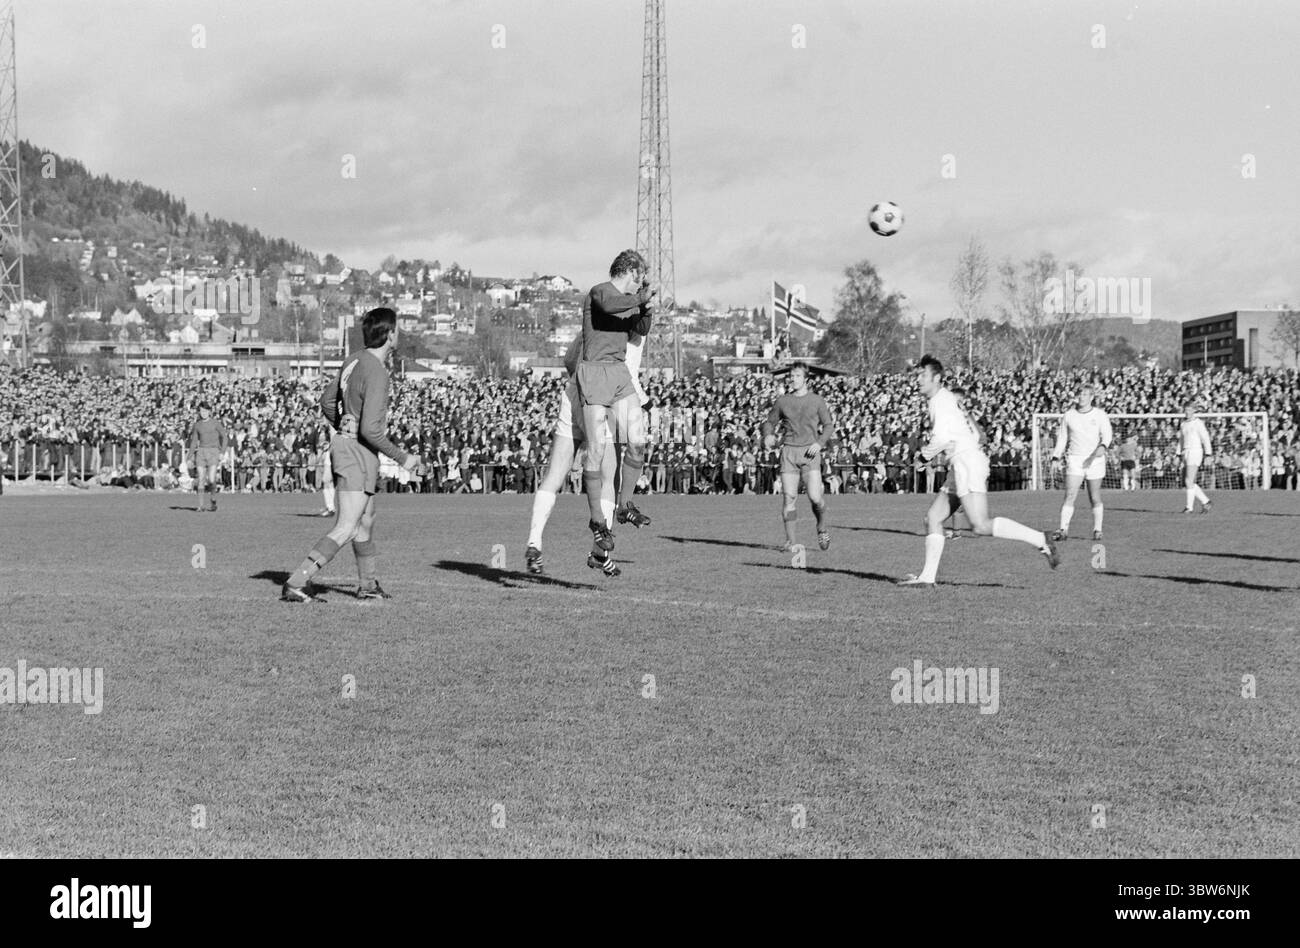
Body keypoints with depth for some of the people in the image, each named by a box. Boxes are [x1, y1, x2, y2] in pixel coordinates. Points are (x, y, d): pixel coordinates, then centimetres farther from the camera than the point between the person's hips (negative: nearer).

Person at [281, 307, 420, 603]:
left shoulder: (355, 361, 6)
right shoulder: (376, 373, -22)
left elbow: (326, 401, 18)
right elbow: (371, 429, -26)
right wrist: (402, 458, -16)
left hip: (347, 444, 10)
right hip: (359, 454, -10)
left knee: (366, 521, 22)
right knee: (345, 529, -10)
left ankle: (368, 585, 36)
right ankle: (295, 584, -13)